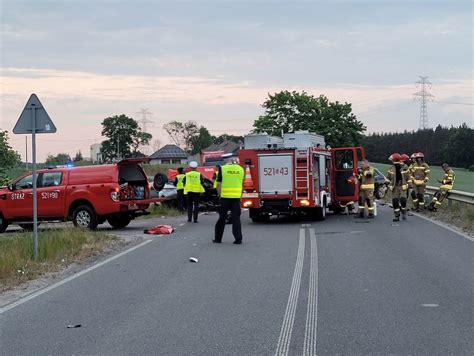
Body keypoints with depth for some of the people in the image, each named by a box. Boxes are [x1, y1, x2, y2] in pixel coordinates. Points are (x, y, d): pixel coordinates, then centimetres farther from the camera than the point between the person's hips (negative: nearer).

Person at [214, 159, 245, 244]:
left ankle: (218, 238, 15)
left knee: (222, 218, 8)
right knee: (236, 218, 4)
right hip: (236, 197, 1)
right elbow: (242, 184, 13)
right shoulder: (241, 169, 7)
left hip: (225, 196, -1)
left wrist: (220, 195, 7)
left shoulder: (222, 169, -1)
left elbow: (219, 184, -2)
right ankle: (238, 239, 0)